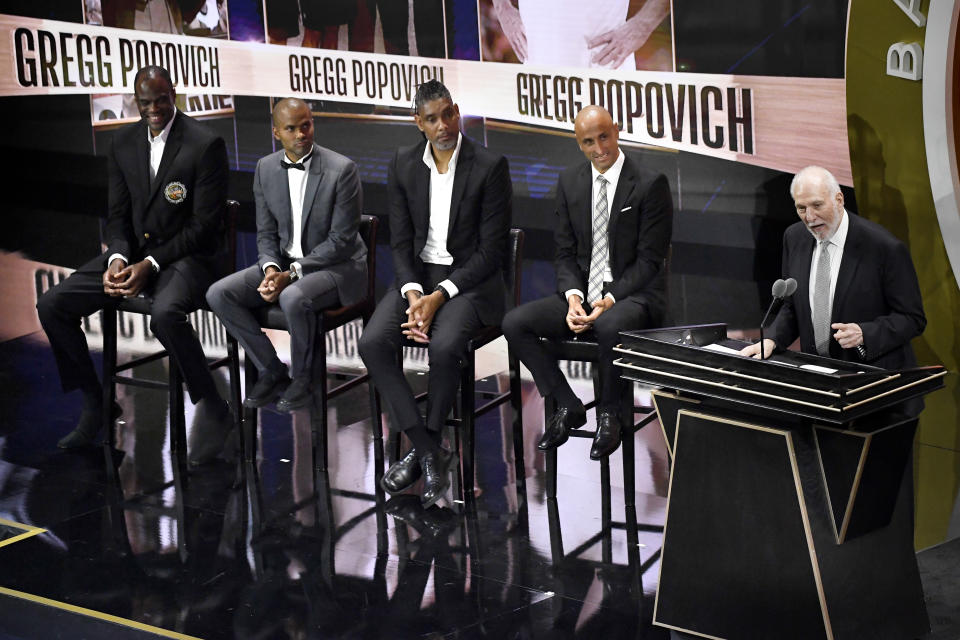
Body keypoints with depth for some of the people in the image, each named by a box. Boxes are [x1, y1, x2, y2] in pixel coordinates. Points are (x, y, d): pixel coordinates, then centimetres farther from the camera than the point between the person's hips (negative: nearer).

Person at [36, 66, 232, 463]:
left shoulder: (206, 146, -12)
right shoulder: (124, 143, 7)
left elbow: (204, 226, -14)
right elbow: (118, 215, 10)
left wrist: (151, 265, -21)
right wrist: (117, 259, -11)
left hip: (188, 255, -7)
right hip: (133, 251, 7)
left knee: (165, 313, -40)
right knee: (51, 306, -8)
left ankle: (214, 412, -23)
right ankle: (94, 406, 6)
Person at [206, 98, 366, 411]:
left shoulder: (341, 169, -16)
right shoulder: (266, 168, 2)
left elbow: (341, 240, -16)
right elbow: (266, 233, 8)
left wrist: (292, 274, -22)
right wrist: (271, 269, -14)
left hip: (337, 266, -6)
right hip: (284, 263, 6)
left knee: (293, 298, -38)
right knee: (218, 294, -13)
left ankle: (302, 377, -11)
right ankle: (271, 370, 1)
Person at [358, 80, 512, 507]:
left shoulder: (489, 167, -10)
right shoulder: (403, 166, 3)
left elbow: (492, 251, -11)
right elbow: (401, 243, 4)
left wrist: (439, 296, -19)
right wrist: (413, 295, -15)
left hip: (469, 278, -4)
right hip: (417, 275, 4)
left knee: (444, 347, -34)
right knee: (372, 343, -23)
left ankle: (424, 447, -11)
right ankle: (429, 452, -19)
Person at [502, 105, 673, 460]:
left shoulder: (650, 184, -8)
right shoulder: (570, 182, 8)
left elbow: (650, 260, -10)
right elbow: (565, 253, 9)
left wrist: (610, 300, -20)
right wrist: (573, 297, -11)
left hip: (633, 294, -5)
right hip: (582, 293, 6)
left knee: (610, 327, -40)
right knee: (515, 323, -15)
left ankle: (608, 414, -14)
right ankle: (567, 405, -2)